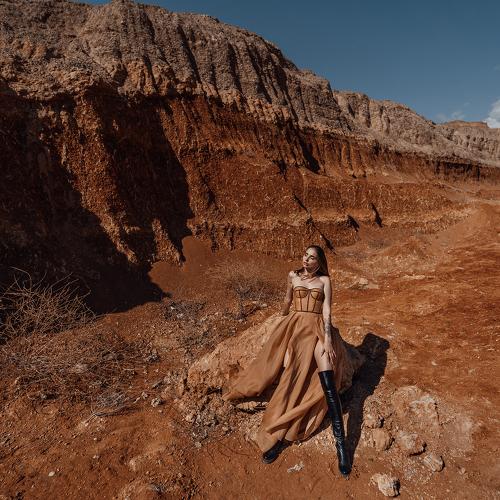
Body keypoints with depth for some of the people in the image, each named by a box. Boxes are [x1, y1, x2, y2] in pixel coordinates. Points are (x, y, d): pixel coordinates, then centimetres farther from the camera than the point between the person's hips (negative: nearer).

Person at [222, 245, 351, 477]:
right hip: (295, 326, 1)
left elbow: (326, 309, -3)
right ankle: (280, 435, -12)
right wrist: (281, 320, 38)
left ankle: (340, 442, -17)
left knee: (328, 384, -17)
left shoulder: (324, 280, 6)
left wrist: (328, 338, -15)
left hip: (318, 328, -1)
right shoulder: (293, 276, 11)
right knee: (292, 380, -14)